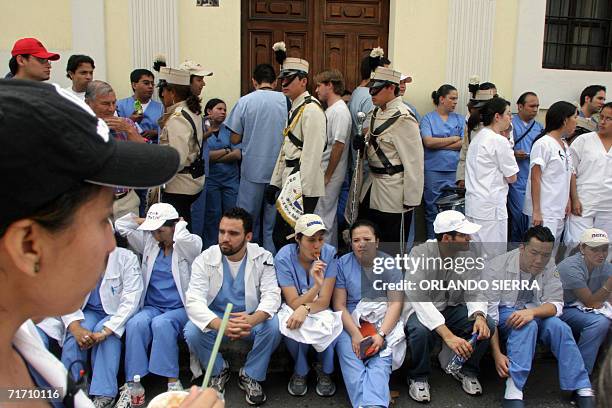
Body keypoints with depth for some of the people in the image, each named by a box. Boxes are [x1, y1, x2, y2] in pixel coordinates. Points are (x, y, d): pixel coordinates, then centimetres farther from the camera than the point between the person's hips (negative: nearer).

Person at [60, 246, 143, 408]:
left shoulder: (126, 258, -15)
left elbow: (130, 300, -21)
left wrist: (105, 330, -32)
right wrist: (76, 327, -27)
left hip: (117, 313, -2)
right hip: (88, 311, 3)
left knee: (108, 335, -31)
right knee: (74, 335, -26)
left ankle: (104, 394, -25)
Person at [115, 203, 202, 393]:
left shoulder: (191, 245, -3)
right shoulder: (149, 242, 12)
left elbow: (182, 237, -28)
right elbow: (120, 224, 14)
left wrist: (180, 223, -8)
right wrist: (147, 220, 9)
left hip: (181, 308, -4)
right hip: (152, 307, 4)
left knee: (162, 323, -35)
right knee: (135, 323, -28)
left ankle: (173, 380, -26)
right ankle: (133, 381, -26)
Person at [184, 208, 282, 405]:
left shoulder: (263, 258, -12)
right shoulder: (205, 259, -13)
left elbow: (271, 295, -19)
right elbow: (194, 300, -23)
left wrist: (253, 319, -44)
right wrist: (221, 325, -43)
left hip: (251, 319, 0)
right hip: (216, 318, 0)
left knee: (273, 327, -29)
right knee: (191, 332, -28)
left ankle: (250, 376, -2)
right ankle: (219, 370, 4)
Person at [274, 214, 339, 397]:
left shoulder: (329, 254, -16)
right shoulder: (284, 257, -19)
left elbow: (324, 301, -15)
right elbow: (294, 303, -21)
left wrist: (305, 309, -37)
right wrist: (316, 285, -37)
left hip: (320, 310, 1)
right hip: (292, 310, -1)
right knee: (291, 325, -34)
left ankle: (325, 370, -2)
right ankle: (301, 371, -3)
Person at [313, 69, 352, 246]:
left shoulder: (340, 111, -16)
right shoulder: (330, 109, 14)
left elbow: (338, 146, -20)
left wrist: (327, 176, -18)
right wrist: (325, 174, 15)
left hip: (330, 175, -10)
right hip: (323, 172, 10)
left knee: (323, 217, -4)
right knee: (329, 215, 16)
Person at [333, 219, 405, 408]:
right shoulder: (342, 264, 4)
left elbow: (396, 303, -3)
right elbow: (339, 305, -2)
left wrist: (381, 334, -18)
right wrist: (355, 334, -17)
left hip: (384, 322, 0)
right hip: (350, 322, 0)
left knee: (381, 361, -28)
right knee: (350, 359, -29)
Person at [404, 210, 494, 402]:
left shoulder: (468, 254, -10)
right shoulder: (420, 254, -24)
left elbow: (474, 293, -7)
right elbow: (420, 299, -33)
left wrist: (479, 316, -32)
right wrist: (448, 336, -43)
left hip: (452, 308, 4)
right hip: (422, 309, -4)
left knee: (487, 326, -21)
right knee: (420, 331, -36)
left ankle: (466, 371, 8)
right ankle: (418, 378, -5)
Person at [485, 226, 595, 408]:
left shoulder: (549, 267, -9)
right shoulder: (496, 267, -21)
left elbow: (556, 304, -10)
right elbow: (489, 313, -23)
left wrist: (532, 312, -34)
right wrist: (497, 355, -31)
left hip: (533, 311, 4)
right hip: (504, 313, -4)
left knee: (558, 325, -24)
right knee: (526, 324, -33)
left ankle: (583, 390, -16)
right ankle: (513, 391, -37)